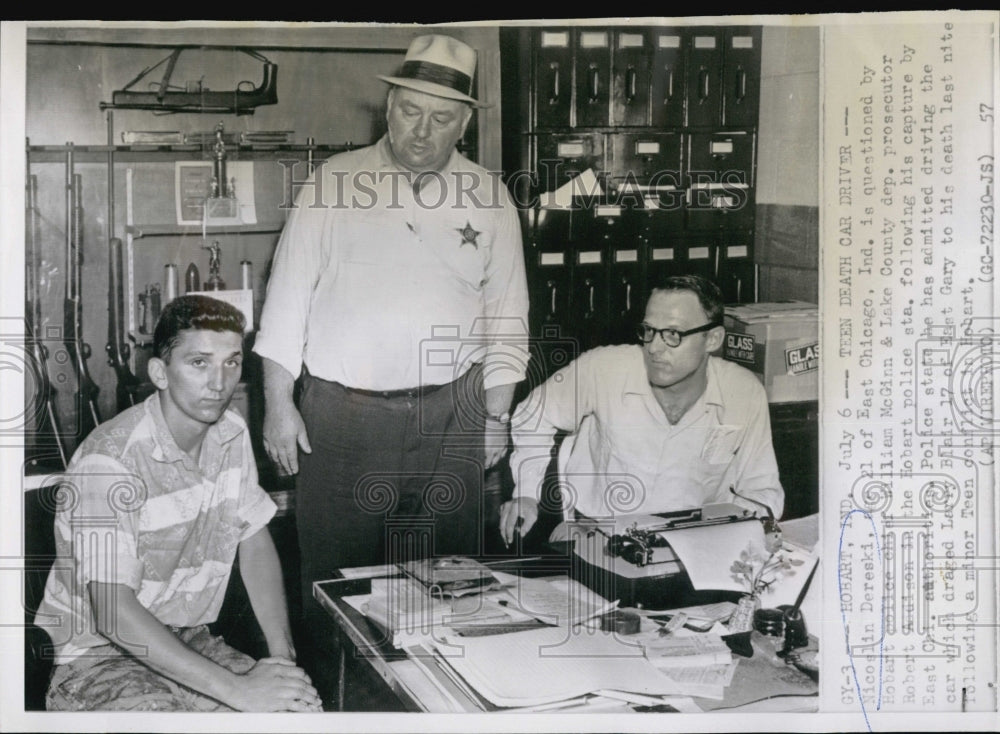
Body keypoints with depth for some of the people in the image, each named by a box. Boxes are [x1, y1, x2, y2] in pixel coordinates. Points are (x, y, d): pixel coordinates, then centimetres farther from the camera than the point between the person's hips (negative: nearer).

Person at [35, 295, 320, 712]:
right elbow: (113, 612, -28)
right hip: (97, 657, -6)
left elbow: (255, 542, 8)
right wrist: (237, 690, -30)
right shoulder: (108, 462, -23)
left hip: (189, 642, 7)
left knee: (304, 708, -12)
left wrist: (283, 654, -6)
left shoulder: (232, 435, 0)